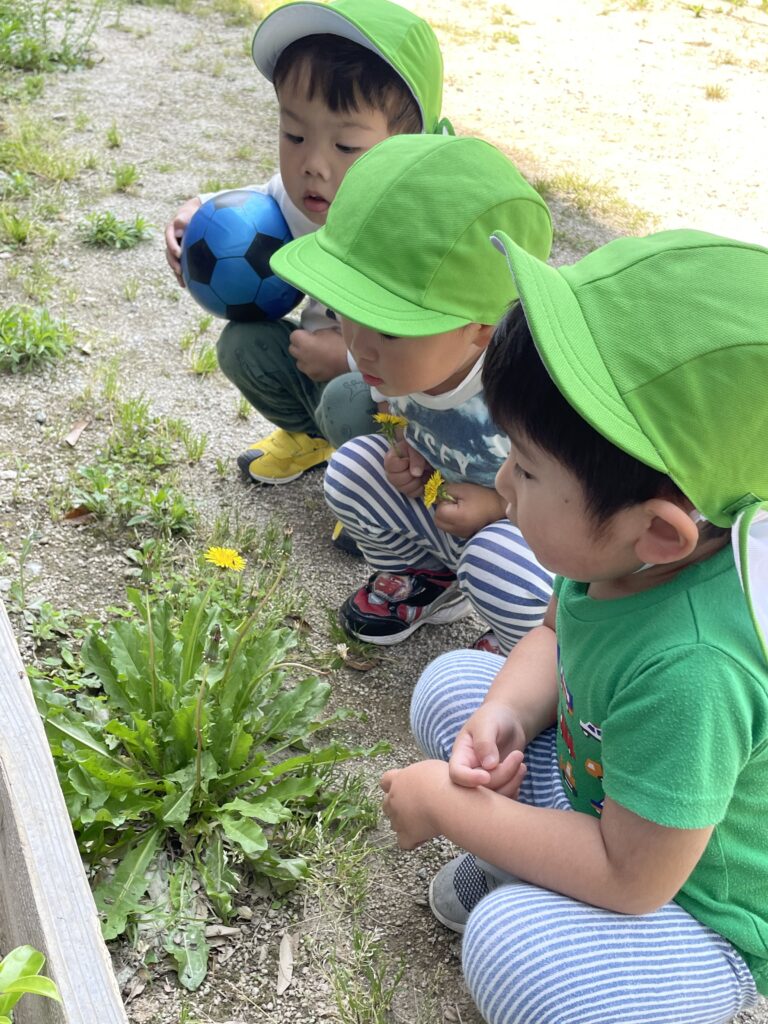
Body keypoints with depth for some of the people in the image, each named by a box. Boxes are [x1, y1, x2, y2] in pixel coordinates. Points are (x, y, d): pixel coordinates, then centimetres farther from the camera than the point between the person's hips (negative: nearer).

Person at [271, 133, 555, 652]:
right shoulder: (402, 358, -18)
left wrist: (504, 505, -28)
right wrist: (411, 449, -13)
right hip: (443, 499, 6)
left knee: (500, 567, -35)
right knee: (352, 465, -9)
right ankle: (425, 578, 18)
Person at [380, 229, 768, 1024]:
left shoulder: (690, 670, -43)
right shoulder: (624, 544, -19)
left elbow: (631, 880, -31)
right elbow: (555, 637, 3)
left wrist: (446, 810, -22)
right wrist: (504, 715, -19)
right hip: (606, 788, 7)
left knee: (514, 948, -32)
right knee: (451, 687, 3)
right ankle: (522, 869, 12)